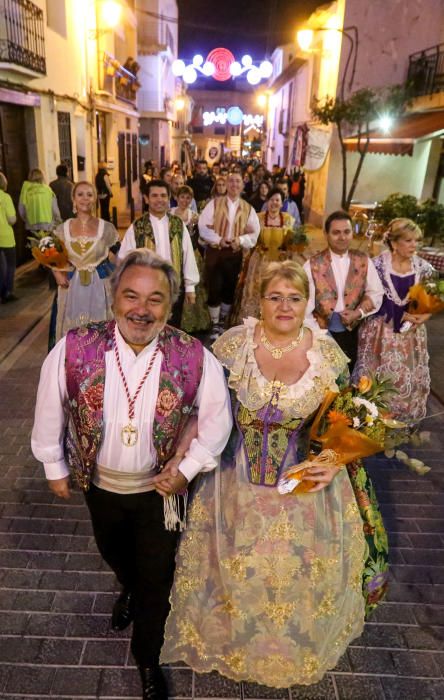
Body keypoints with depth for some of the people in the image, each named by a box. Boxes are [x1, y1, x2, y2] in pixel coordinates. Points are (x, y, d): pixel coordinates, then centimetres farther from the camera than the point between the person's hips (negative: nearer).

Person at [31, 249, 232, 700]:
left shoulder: (194, 358, -23)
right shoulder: (74, 349, -22)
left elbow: (216, 417, -9)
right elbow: (50, 411, -7)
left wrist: (189, 468, -15)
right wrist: (54, 466, 3)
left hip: (160, 488, -1)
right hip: (99, 483, 2)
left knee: (156, 581, 17)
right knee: (113, 553, 31)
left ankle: (147, 659, 48)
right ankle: (129, 591, 69)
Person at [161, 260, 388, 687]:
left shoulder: (326, 351, -9)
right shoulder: (232, 344, -12)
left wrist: (335, 462, -15)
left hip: (307, 476, 1)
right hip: (241, 478, -1)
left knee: (303, 565, 20)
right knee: (240, 565, 17)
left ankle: (300, 641, 54)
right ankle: (234, 635, 51)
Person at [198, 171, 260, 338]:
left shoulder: (248, 209, 6)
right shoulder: (214, 203, 0)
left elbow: (254, 233, 3)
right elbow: (203, 226, -7)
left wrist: (241, 240, -15)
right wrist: (218, 239, -19)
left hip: (235, 254, 2)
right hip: (214, 252, -2)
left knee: (229, 289, 11)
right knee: (214, 289, -2)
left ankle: (222, 322, 29)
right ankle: (215, 324, 13)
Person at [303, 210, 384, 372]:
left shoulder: (363, 261, 0)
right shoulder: (313, 264, -9)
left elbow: (375, 293, 4)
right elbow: (305, 302, -10)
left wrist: (359, 312, -12)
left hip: (351, 332, 3)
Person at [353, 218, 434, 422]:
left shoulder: (423, 267, 1)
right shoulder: (377, 265, -13)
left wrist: (423, 315, -16)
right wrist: (402, 315, -19)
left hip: (412, 334, 4)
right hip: (382, 331, -4)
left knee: (410, 379, 13)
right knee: (380, 379, 5)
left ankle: (405, 422, 34)